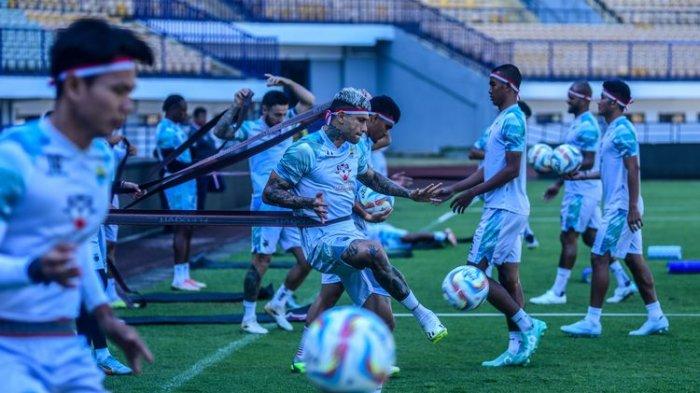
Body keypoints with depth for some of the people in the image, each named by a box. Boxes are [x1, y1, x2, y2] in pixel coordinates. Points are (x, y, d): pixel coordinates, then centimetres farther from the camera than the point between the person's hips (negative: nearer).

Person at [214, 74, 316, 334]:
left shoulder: (287, 122, 11)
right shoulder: (251, 129, -5)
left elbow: (309, 101, 14)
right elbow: (220, 132, -19)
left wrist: (286, 82, 1)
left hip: (293, 205, 6)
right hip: (267, 204, -6)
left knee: (307, 260, 4)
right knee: (261, 261, -5)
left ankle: (277, 304, 21)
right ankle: (248, 318, 4)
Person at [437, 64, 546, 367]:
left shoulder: (512, 120, -14)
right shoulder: (503, 119, 17)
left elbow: (511, 169, -20)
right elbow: (488, 169, 22)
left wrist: (471, 193, -14)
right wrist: (452, 189, 18)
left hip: (503, 209, -10)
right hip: (510, 209, 10)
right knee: (509, 277, 8)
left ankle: (527, 325, -7)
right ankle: (517, 349, 8)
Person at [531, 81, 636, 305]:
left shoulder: (587, 127, -16)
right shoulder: (578, 123, 15)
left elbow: (588, 162, -21)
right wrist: (559, 184, 24)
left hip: (582, 192, -10)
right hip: (577, 188, 10)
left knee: (568, 237, -7)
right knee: (592, 237, 12)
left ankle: (558, 292, -4)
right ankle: (624, 282, 15)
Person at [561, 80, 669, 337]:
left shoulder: (622, 130, -15)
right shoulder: (614, 129, 16)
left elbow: (633, 168, -21)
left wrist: (633, 206, -24)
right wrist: (585, 176, 23)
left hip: (621, 208, -10)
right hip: (620, 207, 10)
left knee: (599, 258, -8)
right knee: (634, 260, 10)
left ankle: (592, 321, -5)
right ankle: (656, 317, 12)